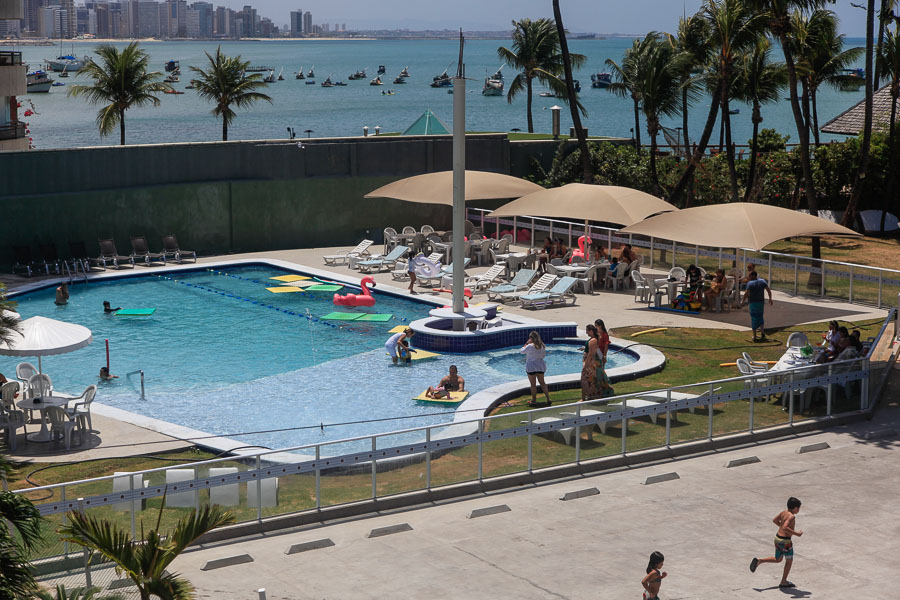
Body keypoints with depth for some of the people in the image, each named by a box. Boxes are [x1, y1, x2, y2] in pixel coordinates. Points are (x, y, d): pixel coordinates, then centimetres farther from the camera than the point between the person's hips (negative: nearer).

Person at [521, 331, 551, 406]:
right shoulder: (542, 346, -1)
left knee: (533, 384, 5)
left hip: (531, 366, -5)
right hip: (541, 366, 5)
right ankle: (548, 398, 12)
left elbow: (521, 351, -6)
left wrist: (527, 343, -3)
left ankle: (534, 401, 11)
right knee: (542, 382, 16)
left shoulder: (530, 346, -19)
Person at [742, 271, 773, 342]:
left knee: (754, 318, 3)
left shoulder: (750, 283, -10)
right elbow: (769, 291, 0)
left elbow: (746, 293, -19)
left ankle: (754, 336, 4)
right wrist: (770, 299, 11)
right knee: (760, 317, 20)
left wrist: (743, 301, -9)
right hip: (761, 302, 4)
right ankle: (762, 332, 6)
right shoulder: (762, 281, 3)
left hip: (753, 302, -4)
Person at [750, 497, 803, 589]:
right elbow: (785, 527, -33)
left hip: (778, 537, 8)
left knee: (777, 559, 24)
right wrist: (795, 533, -24)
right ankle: (783, 582, 21)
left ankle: (759, 561, 7)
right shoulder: (792, 516, -21)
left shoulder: (784, 512, 3)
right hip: (785, 541, -8)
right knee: (789, 561, 13)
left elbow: (774, 520, 15)